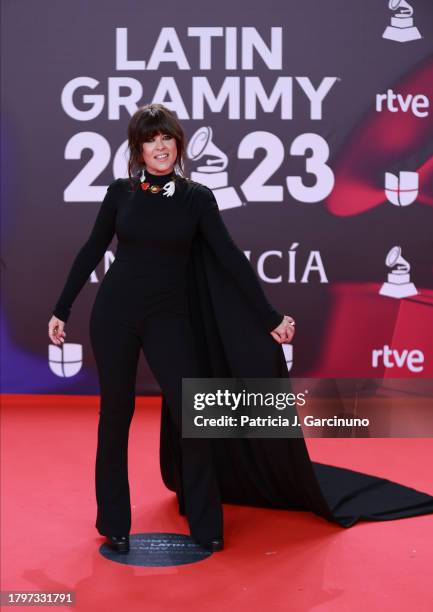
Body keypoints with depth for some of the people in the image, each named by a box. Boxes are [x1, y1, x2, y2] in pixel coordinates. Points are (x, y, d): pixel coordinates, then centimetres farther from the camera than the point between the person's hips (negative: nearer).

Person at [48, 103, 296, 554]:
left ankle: (206, 527, 11)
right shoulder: (120, 192, 3)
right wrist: (61, 310, 9)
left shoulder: (197, 198, 1)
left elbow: (231, 258, -3)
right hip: (114, 313, 1)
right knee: (115, 415, 7)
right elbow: (91, 252, 9)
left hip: (168, 317, 0)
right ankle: (113, 523, 23)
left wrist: (270, 317, -6)